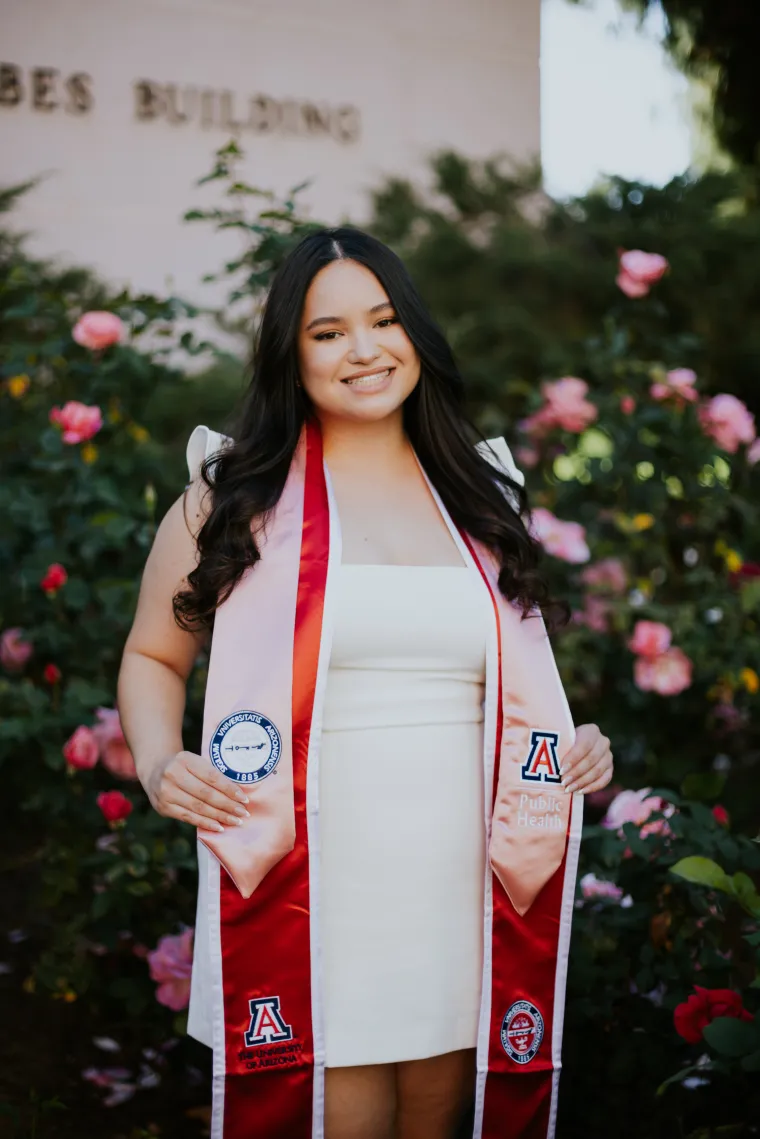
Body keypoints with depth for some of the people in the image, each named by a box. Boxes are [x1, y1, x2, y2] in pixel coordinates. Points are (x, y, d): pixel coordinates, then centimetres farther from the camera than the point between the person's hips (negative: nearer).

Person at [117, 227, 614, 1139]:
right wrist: (159, 764, -11)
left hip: (465, 893, 4)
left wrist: (572, 749, 4)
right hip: (310, 900, -3)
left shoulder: (480, 496, 12)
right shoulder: (236, 493, 1)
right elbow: (152, 658, 8)